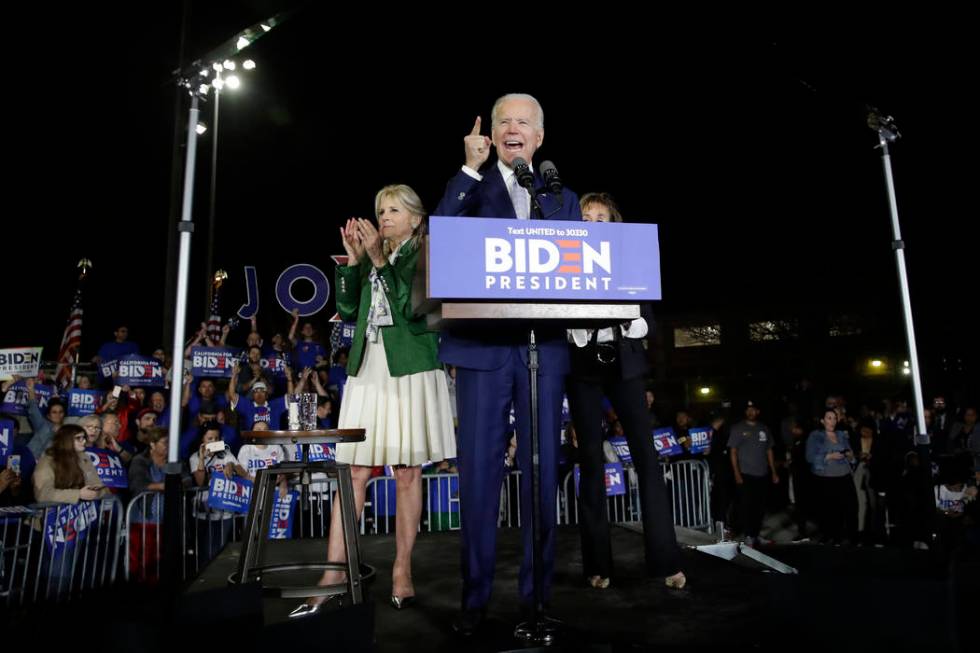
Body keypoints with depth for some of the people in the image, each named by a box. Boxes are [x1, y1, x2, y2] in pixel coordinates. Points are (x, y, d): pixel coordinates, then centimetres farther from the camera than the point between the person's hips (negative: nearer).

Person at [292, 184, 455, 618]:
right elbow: (348, 310, 10)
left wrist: (381, 261, -13)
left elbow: (412, 309, -11)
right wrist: (353, 261, 2)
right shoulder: (371, 255, 17)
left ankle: (402, 571, 13)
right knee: (354, 471, 1)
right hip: (368, 369, 4)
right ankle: (332, 578, 5)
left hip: (410, 368, -4)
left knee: (407, 472, 2)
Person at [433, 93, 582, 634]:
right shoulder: (470, 187, 13)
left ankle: (536, 592, 19)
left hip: (545, 347, 2)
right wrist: (470, 170, -7)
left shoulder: (563, 198, 19)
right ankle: (475, 597, 14)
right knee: (478, 472, 0)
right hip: (482, 346, -2)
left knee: (542, 472, 6)